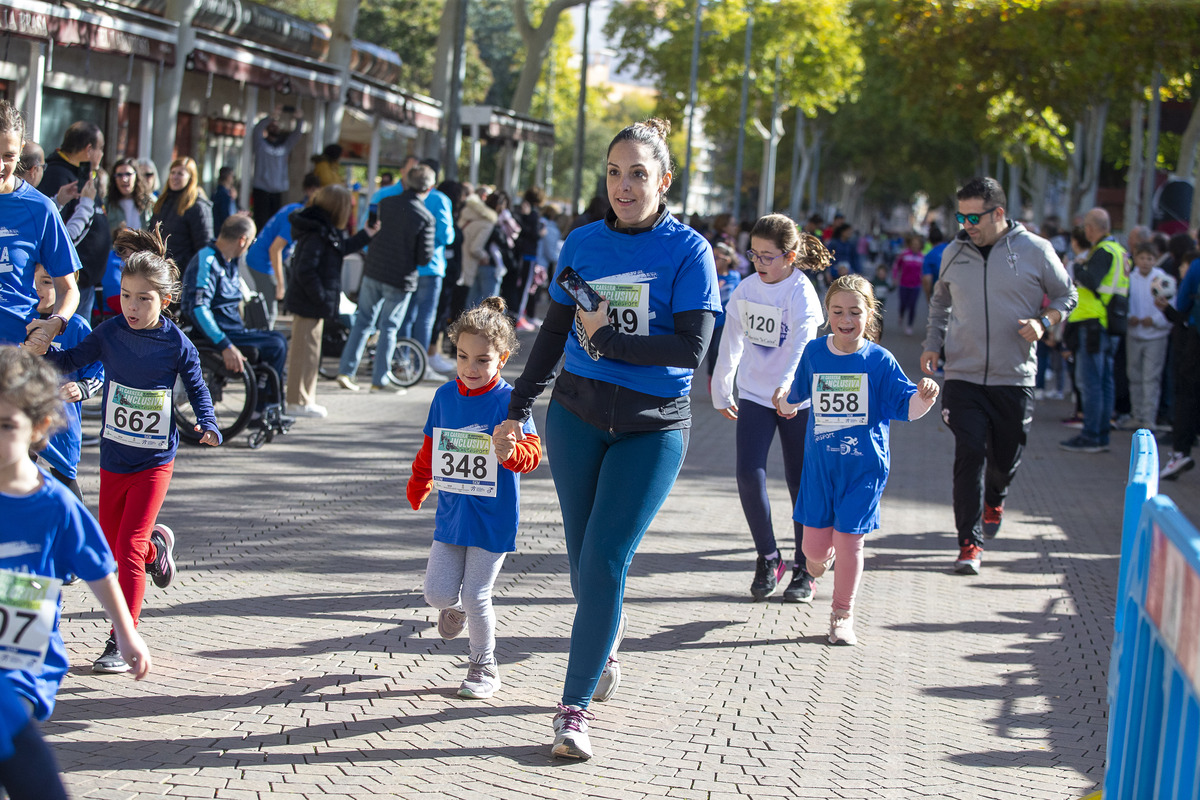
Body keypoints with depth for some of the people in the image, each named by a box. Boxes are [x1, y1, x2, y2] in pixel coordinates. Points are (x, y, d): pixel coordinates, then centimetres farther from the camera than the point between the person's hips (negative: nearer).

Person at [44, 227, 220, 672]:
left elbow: (197, 388, 2)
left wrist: (208, 426, -13)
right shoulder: (109, 334, -5)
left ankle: (123, 643, -4)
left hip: (154, 461, -4)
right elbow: (71, 360, 5)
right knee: (112, 544, 15)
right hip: (113, 458, 4)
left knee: (129, 548, -11)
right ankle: (155, 545, 51)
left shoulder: (177, 345, -11)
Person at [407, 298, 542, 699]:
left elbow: (532, 451, -21)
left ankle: (484, 666, 19)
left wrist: (511, 452, -42)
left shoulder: (507, 401, -13)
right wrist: (417, 486, 26)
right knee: (437, 593, -1)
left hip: (492, 517, -4)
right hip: (450, 511, 4)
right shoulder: (445, 396, 3)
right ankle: (456, 606, 36)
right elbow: (431, 447, 18)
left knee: (476, 596, -2)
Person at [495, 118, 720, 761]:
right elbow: (554, 332, 13)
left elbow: (690, 348, -15)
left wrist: (606, 339, -13)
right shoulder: (583, 244, 4)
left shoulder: (688, 250, -7)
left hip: (653, 427, -4)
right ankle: (605, 655, 37)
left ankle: (574, 708, -6)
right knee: (584, 558, 10)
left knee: (604, 562, -10)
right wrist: (519, 409, 13)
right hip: (578, 416, 4)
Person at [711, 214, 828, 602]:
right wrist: (721, 392, 18)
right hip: (753, 395, 4)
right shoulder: (746, 289, 2)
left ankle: (804, 571, 16)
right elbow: (731, 342, 13)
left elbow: (802, 343, -31)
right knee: (749, 474, -10)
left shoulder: (801, 293, -15)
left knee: (801, 483, 3)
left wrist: (786, 384, -49)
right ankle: (768, 558, 8)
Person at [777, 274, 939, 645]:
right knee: (815, 542, 2)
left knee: (848, 541, -2)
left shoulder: (879, 360, -7)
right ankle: (817, 562, 42)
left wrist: (923, 397, -26)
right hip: (820, 463, 2)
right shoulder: (814, 354, 1)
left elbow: (906, 406, -11)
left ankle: (842, 615, 16)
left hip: (864, 466, -2)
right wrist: (786, 402, 10)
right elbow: (798, 394, 22)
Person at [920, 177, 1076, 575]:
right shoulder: (954, 253, 5)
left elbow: (1066, 295, 8)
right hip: (963, 375, 1)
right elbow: (940, 302, 22)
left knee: (1006, 457, 10)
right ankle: (970, 543, -4)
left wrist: (1044, 322, -12)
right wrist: (932, 343, 9)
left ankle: (994, 499, 45)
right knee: (969, 456, -10)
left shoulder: (1035, 251, -3)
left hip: (1014, 378, -1)